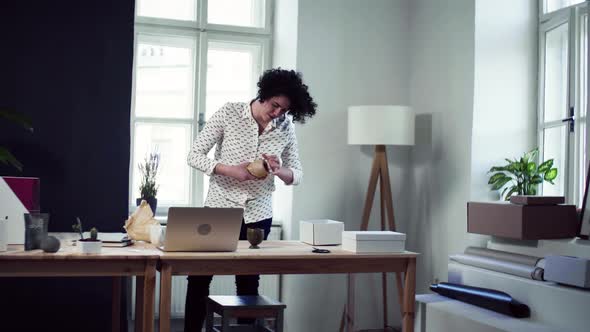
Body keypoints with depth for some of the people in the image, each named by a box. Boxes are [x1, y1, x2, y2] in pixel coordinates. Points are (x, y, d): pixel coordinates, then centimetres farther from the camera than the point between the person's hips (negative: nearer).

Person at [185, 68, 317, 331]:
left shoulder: (286, 127, -1)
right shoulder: (229, 113, -9)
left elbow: (297, 174, 5)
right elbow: (194, 155, -9)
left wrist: (279, 171, -18)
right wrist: (231, 170, -24)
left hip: (258, 215, 2)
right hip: (219, 209, -2)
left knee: (249, 282, 10)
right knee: (200, 278, 5)